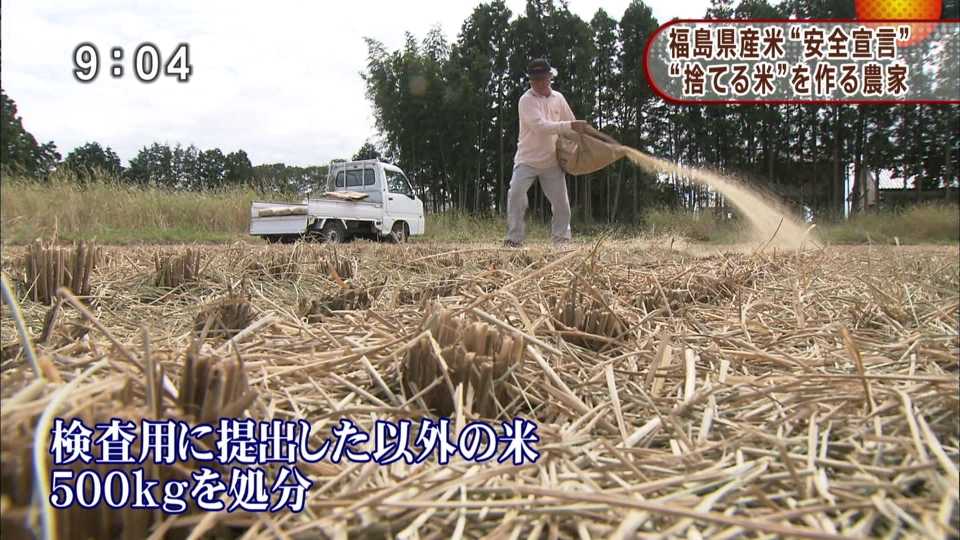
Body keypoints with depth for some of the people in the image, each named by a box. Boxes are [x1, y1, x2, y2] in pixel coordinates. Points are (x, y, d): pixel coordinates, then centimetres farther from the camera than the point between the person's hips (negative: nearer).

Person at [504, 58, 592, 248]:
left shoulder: (558, 98, 5)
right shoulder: (526, 100, -13)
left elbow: (572, 124, 16)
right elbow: (540, 126, -27)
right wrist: (569, 126, -34)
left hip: (552, 162, 5)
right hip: (527, 159, -4)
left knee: (561, 203, 3)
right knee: (515, 195, -19)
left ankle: (561, 240, 16)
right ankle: (514, 238, -10)